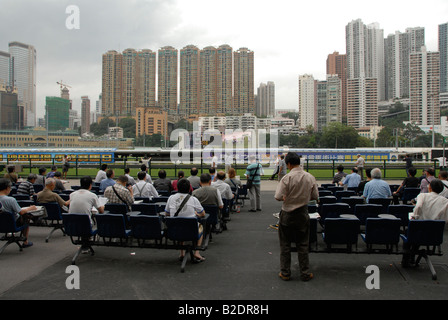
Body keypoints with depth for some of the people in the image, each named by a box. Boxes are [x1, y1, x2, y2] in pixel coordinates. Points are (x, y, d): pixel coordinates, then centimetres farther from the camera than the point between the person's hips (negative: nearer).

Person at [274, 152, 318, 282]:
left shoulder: (287, 178, -18)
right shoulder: (310, 178, -5)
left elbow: (278, 197, -19)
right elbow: (315, 196, 4)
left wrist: (287, 197, 2)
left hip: (287, 214, -3)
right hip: (303, 214, 3)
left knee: (285, 245, 10)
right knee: (303, 245, 14)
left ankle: (285, 273, 18)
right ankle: (305, 273, 20)